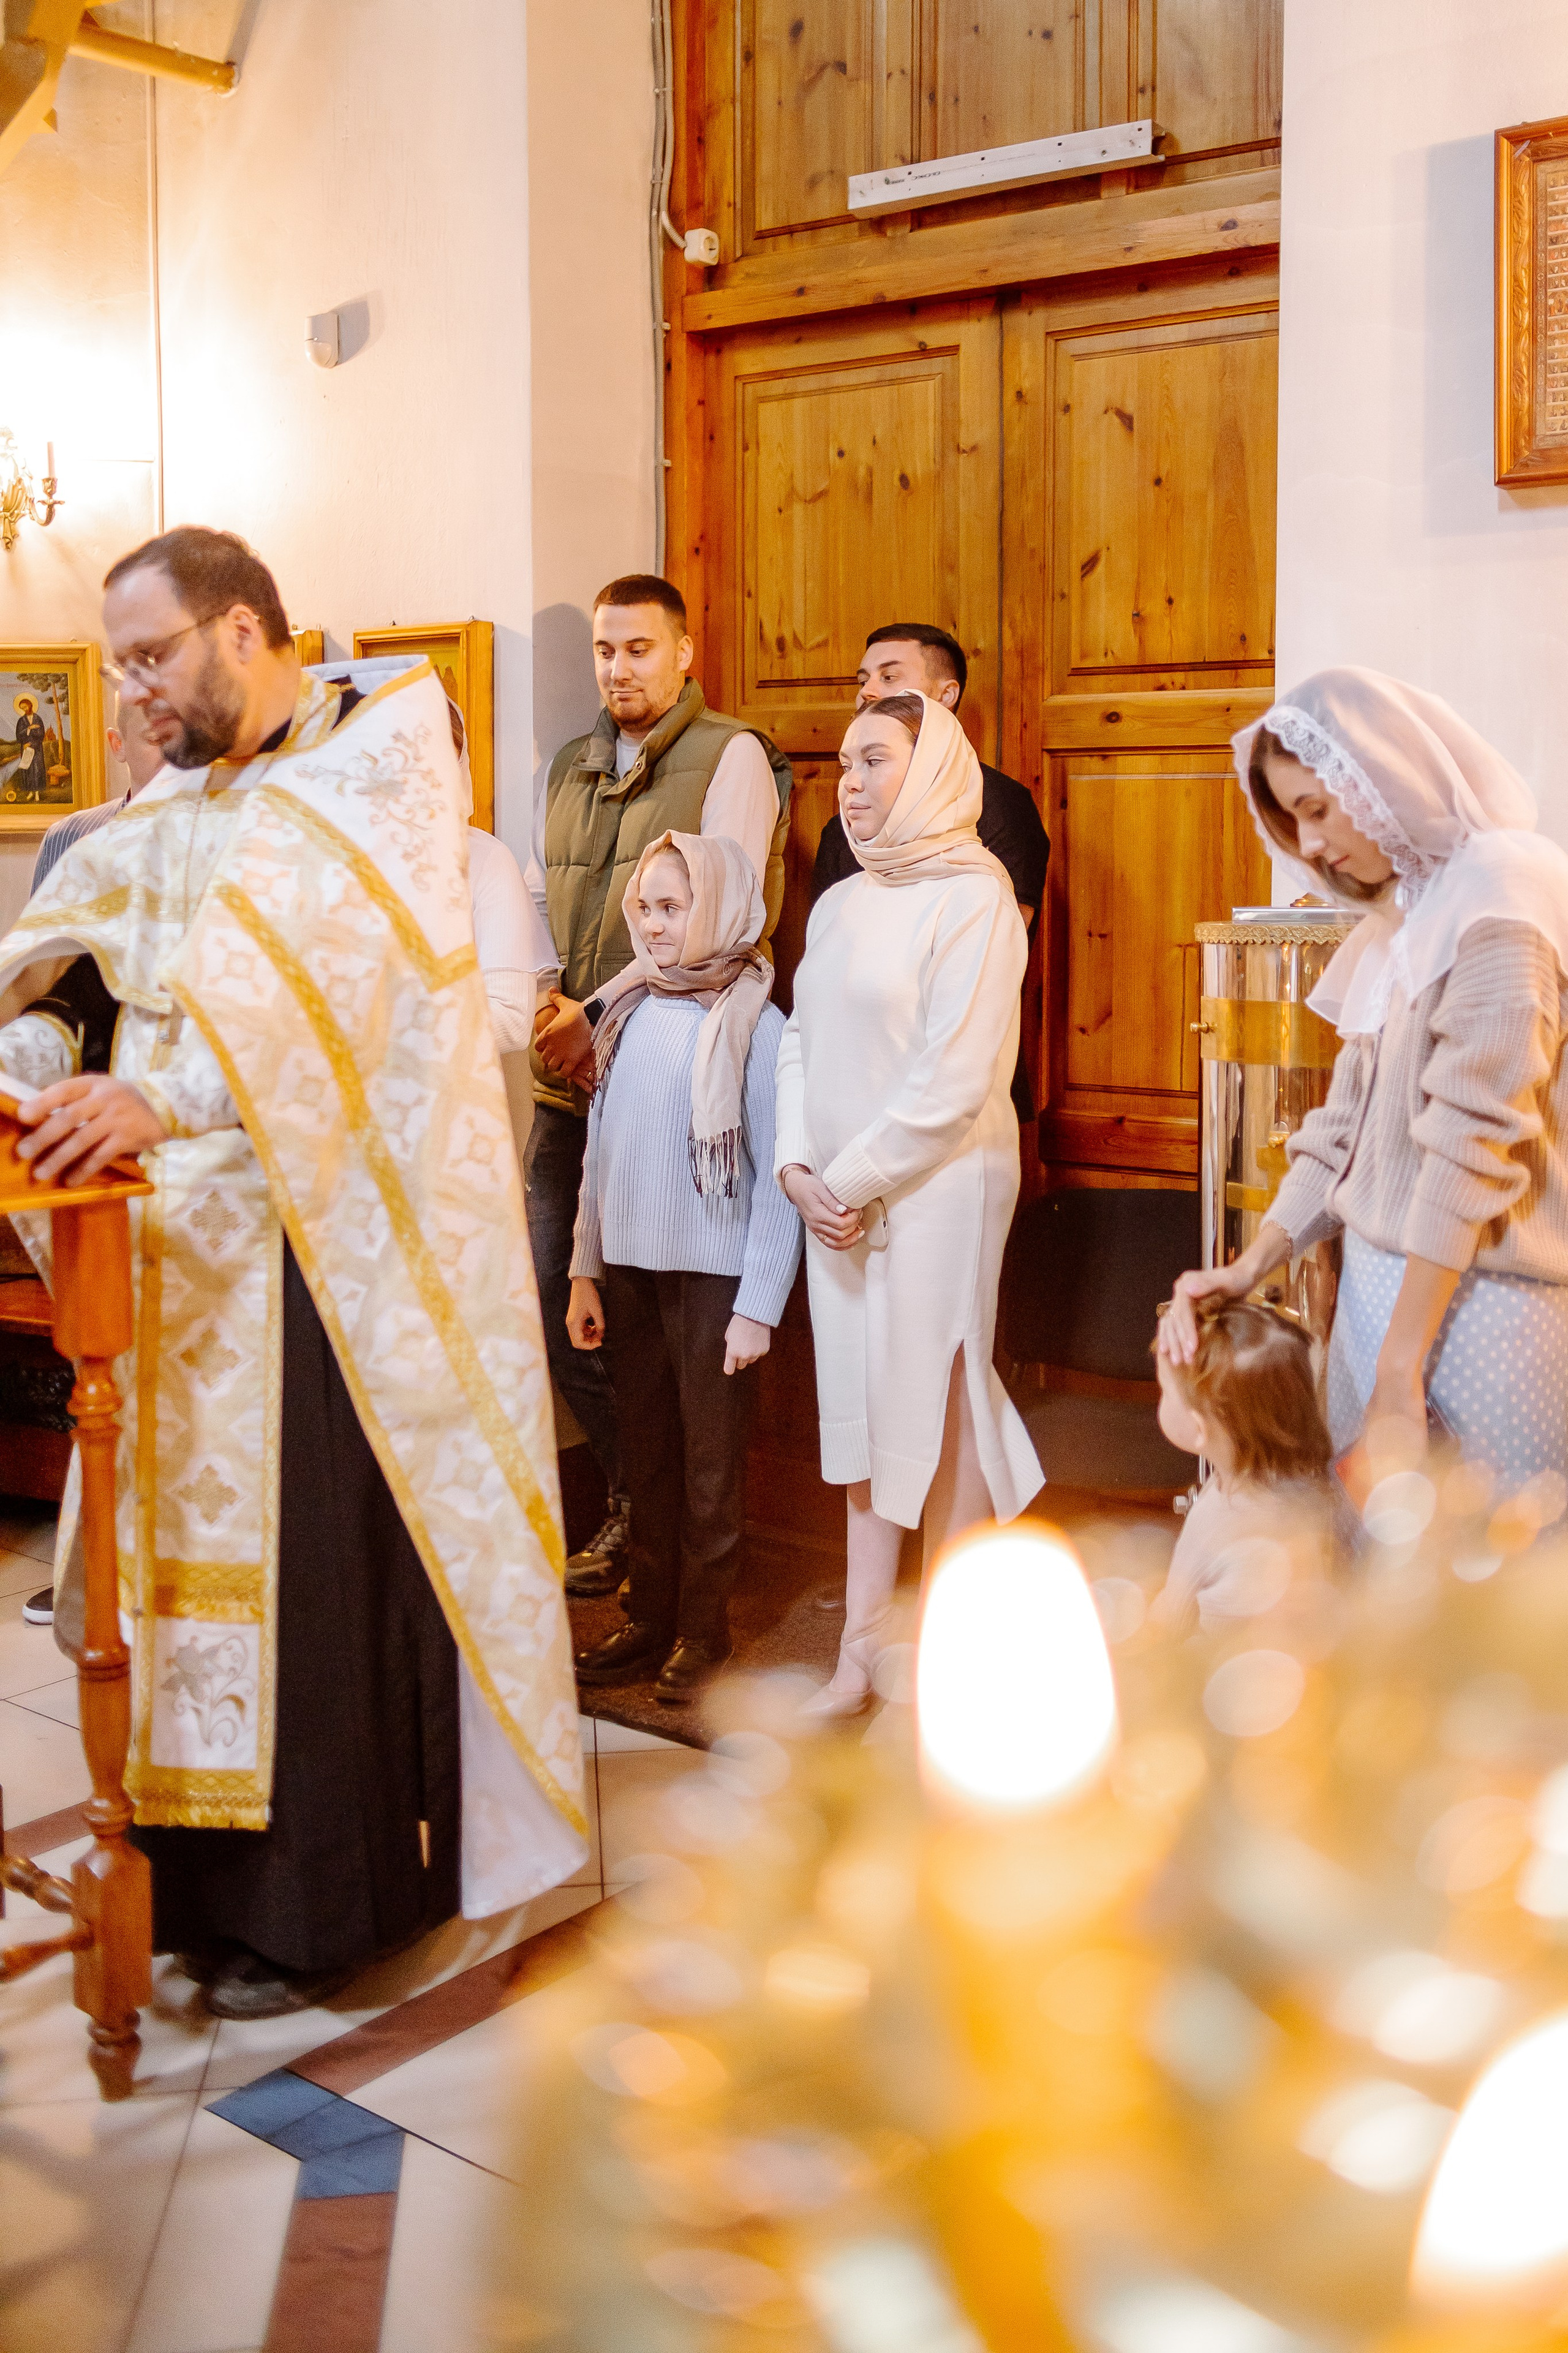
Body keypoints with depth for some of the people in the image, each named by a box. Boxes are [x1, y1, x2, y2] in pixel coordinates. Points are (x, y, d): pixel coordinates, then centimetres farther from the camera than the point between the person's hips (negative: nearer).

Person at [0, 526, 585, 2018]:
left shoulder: (383, 752, -4)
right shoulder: (171, 809, 17)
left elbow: (313, 958, -21)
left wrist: (162, 1095, -33)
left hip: (329, 1245, -6)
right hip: (185, 1246, 7)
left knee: (320, 1560, -2)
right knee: (192, 1543, 10)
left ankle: (320, 1901, 13)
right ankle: (206, 1868, 24)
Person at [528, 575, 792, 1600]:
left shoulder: (731, 757, -2)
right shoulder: (569, 768, 18)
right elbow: (533, 904, 18)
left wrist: (606, 1014, -16)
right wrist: (539, 998, -1)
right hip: (568, 1081, 6)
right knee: (558, 1304, 7)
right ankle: (637, 1500, 25)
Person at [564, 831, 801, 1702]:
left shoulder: (754, 1024, -10)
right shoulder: (629, 1014, 6)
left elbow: (778, 1179, -10)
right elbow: (599, 1151, 12)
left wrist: (760, 1305, -13)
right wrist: (585, 1270, 10)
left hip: (713, 1277, -5)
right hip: (630, 1270, 5)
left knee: (712, 1463, 5)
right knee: (646, 1453, 12)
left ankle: (704, 1630, 18)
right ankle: (649, 1615, 24)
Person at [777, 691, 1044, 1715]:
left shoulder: (972, 900, -10)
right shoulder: (839, 906, 13)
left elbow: (954, 1082, -16)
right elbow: (801, 1044, 13)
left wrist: (854, 1179, -13)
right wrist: (798, 1168, -2)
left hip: (936, 1188, -7)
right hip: (840, 1198, 7)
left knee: (937, 1413, 0)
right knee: (860, 1409, 11)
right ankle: (863, 1651, 20)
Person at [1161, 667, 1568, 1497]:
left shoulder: (1500, 897, -13)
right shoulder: (1393, 922, 14)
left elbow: (1473, 1142, -17)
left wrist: (1399, 1372, -17)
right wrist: (1251, 1265, 1)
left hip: (1482, 1295, -8)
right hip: (1379, 1278, 8)